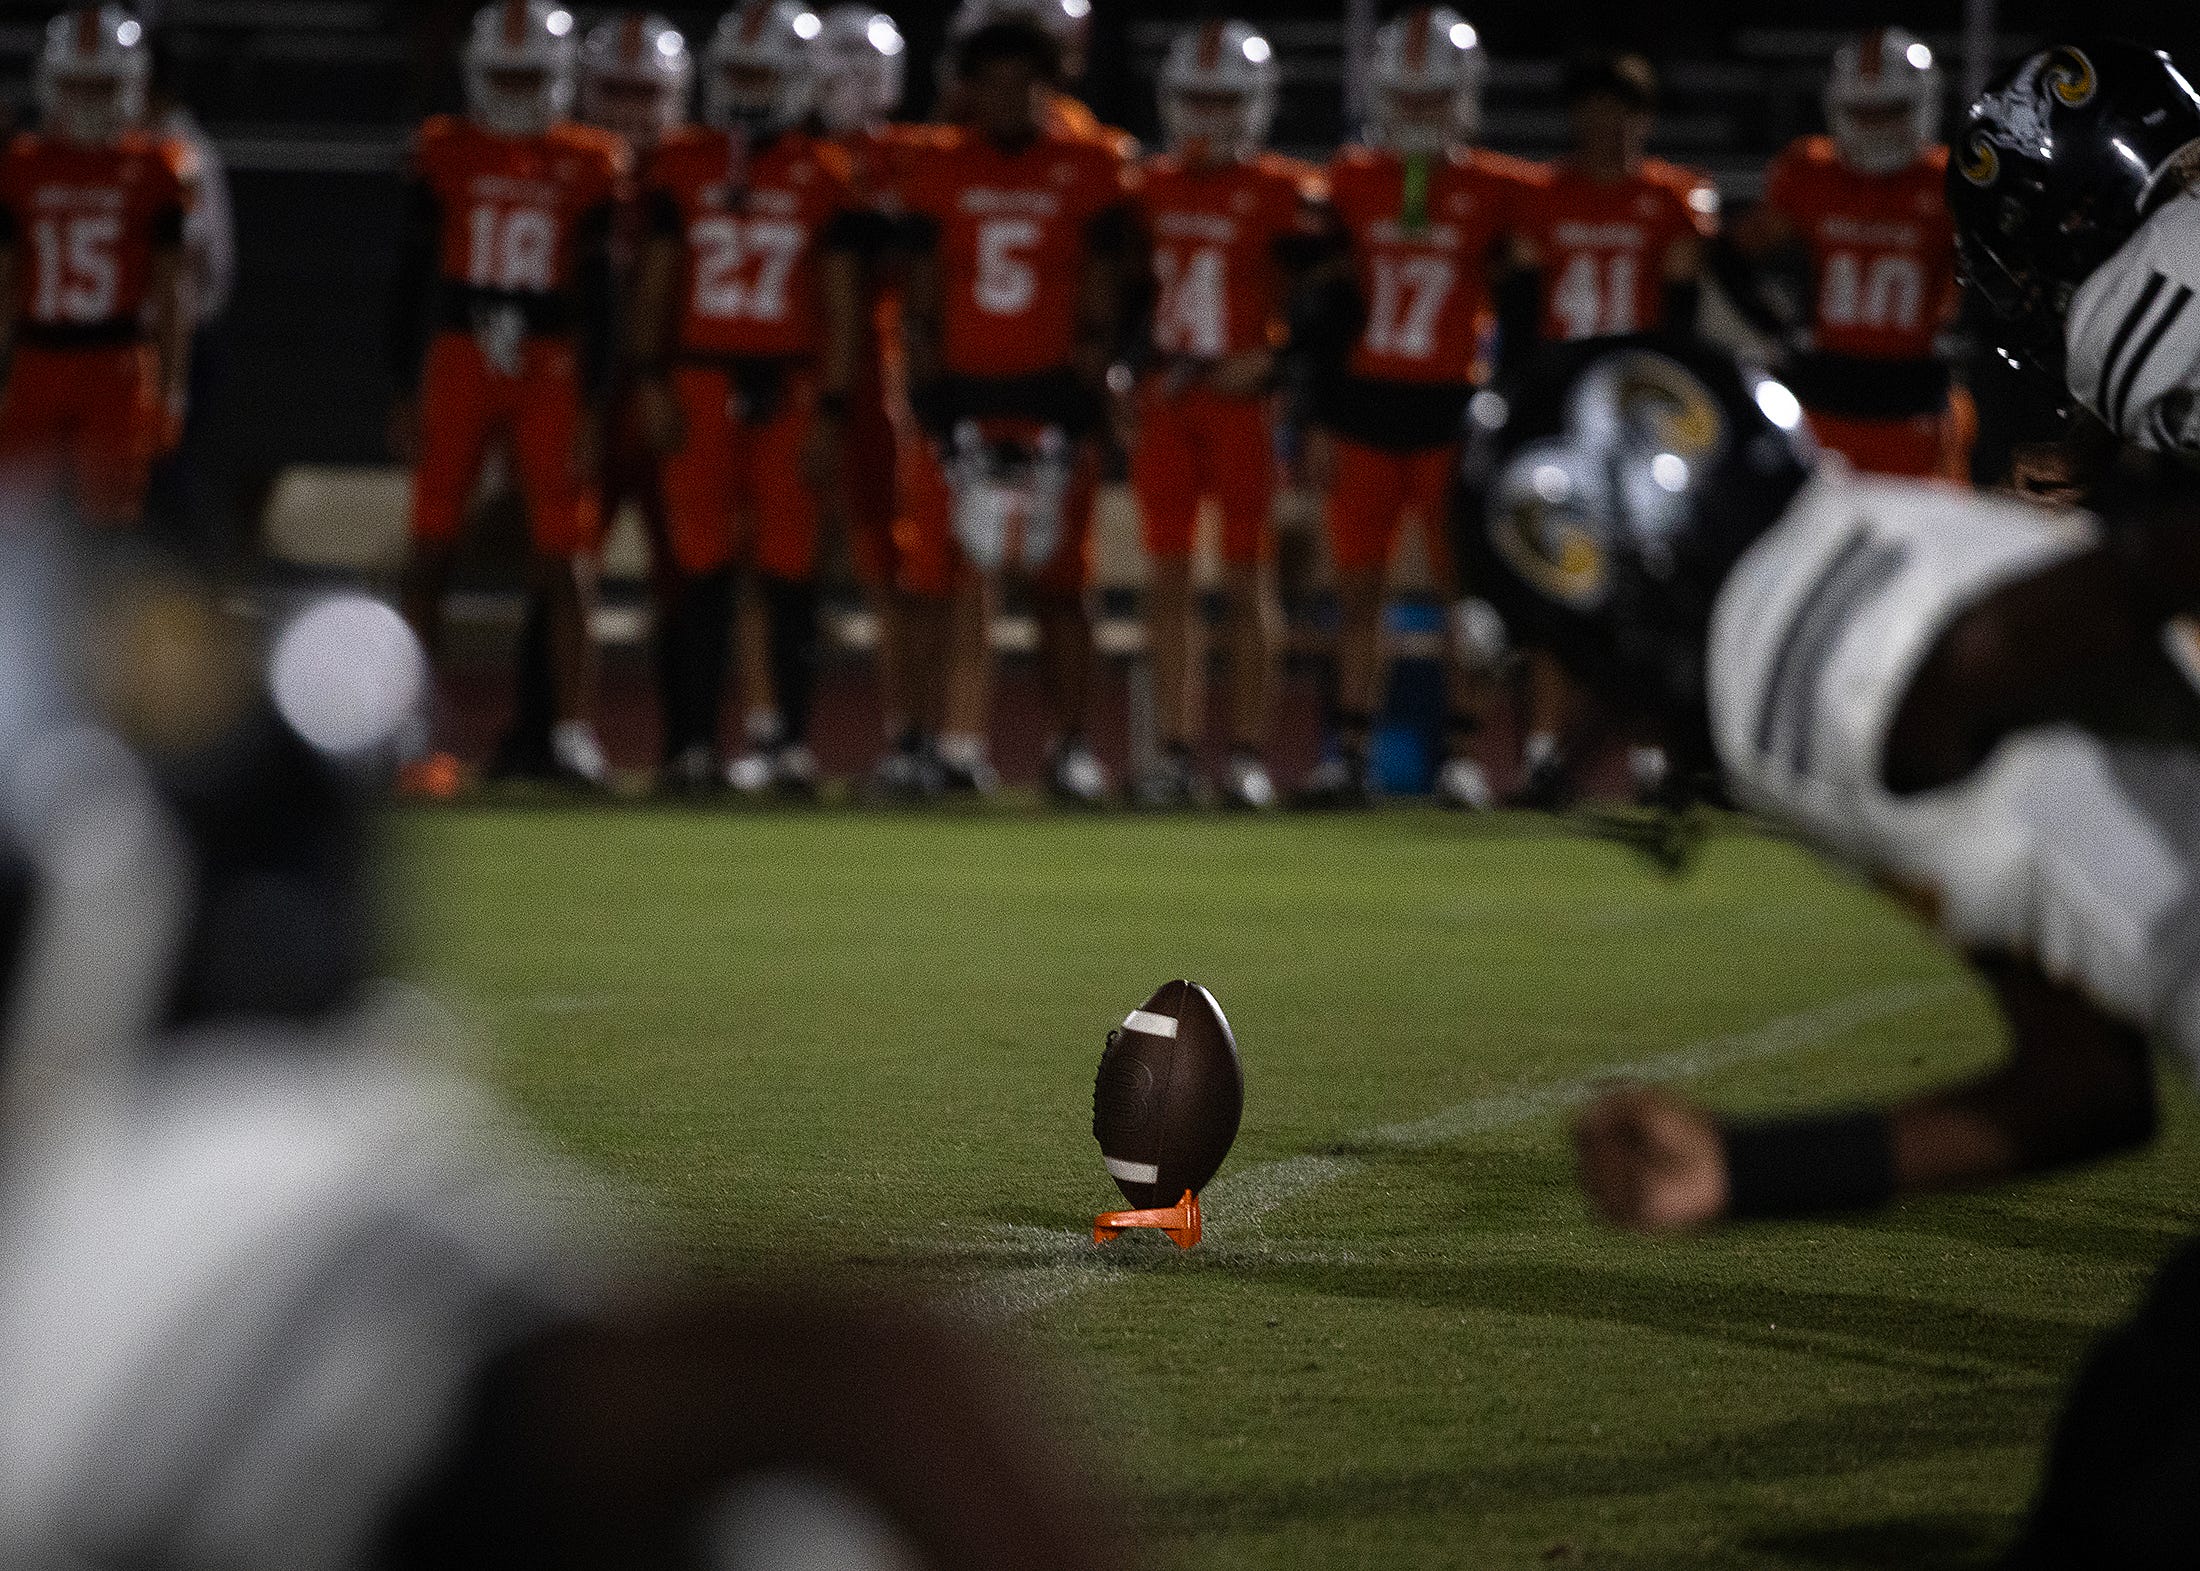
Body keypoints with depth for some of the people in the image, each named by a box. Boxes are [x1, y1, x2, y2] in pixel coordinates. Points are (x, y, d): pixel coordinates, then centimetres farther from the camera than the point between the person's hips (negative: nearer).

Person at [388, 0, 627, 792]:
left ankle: (574, 733, 1)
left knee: (564, 562, -2)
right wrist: (405, 392, 0)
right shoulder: (444, 155, 2)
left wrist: (592, 406, -2)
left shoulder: (591, 167, 1)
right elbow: (412, 282, 4)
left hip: (550, 376, 0)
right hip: (457, 363, 0)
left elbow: (600, 298, 2)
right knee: (431, 552, 0)